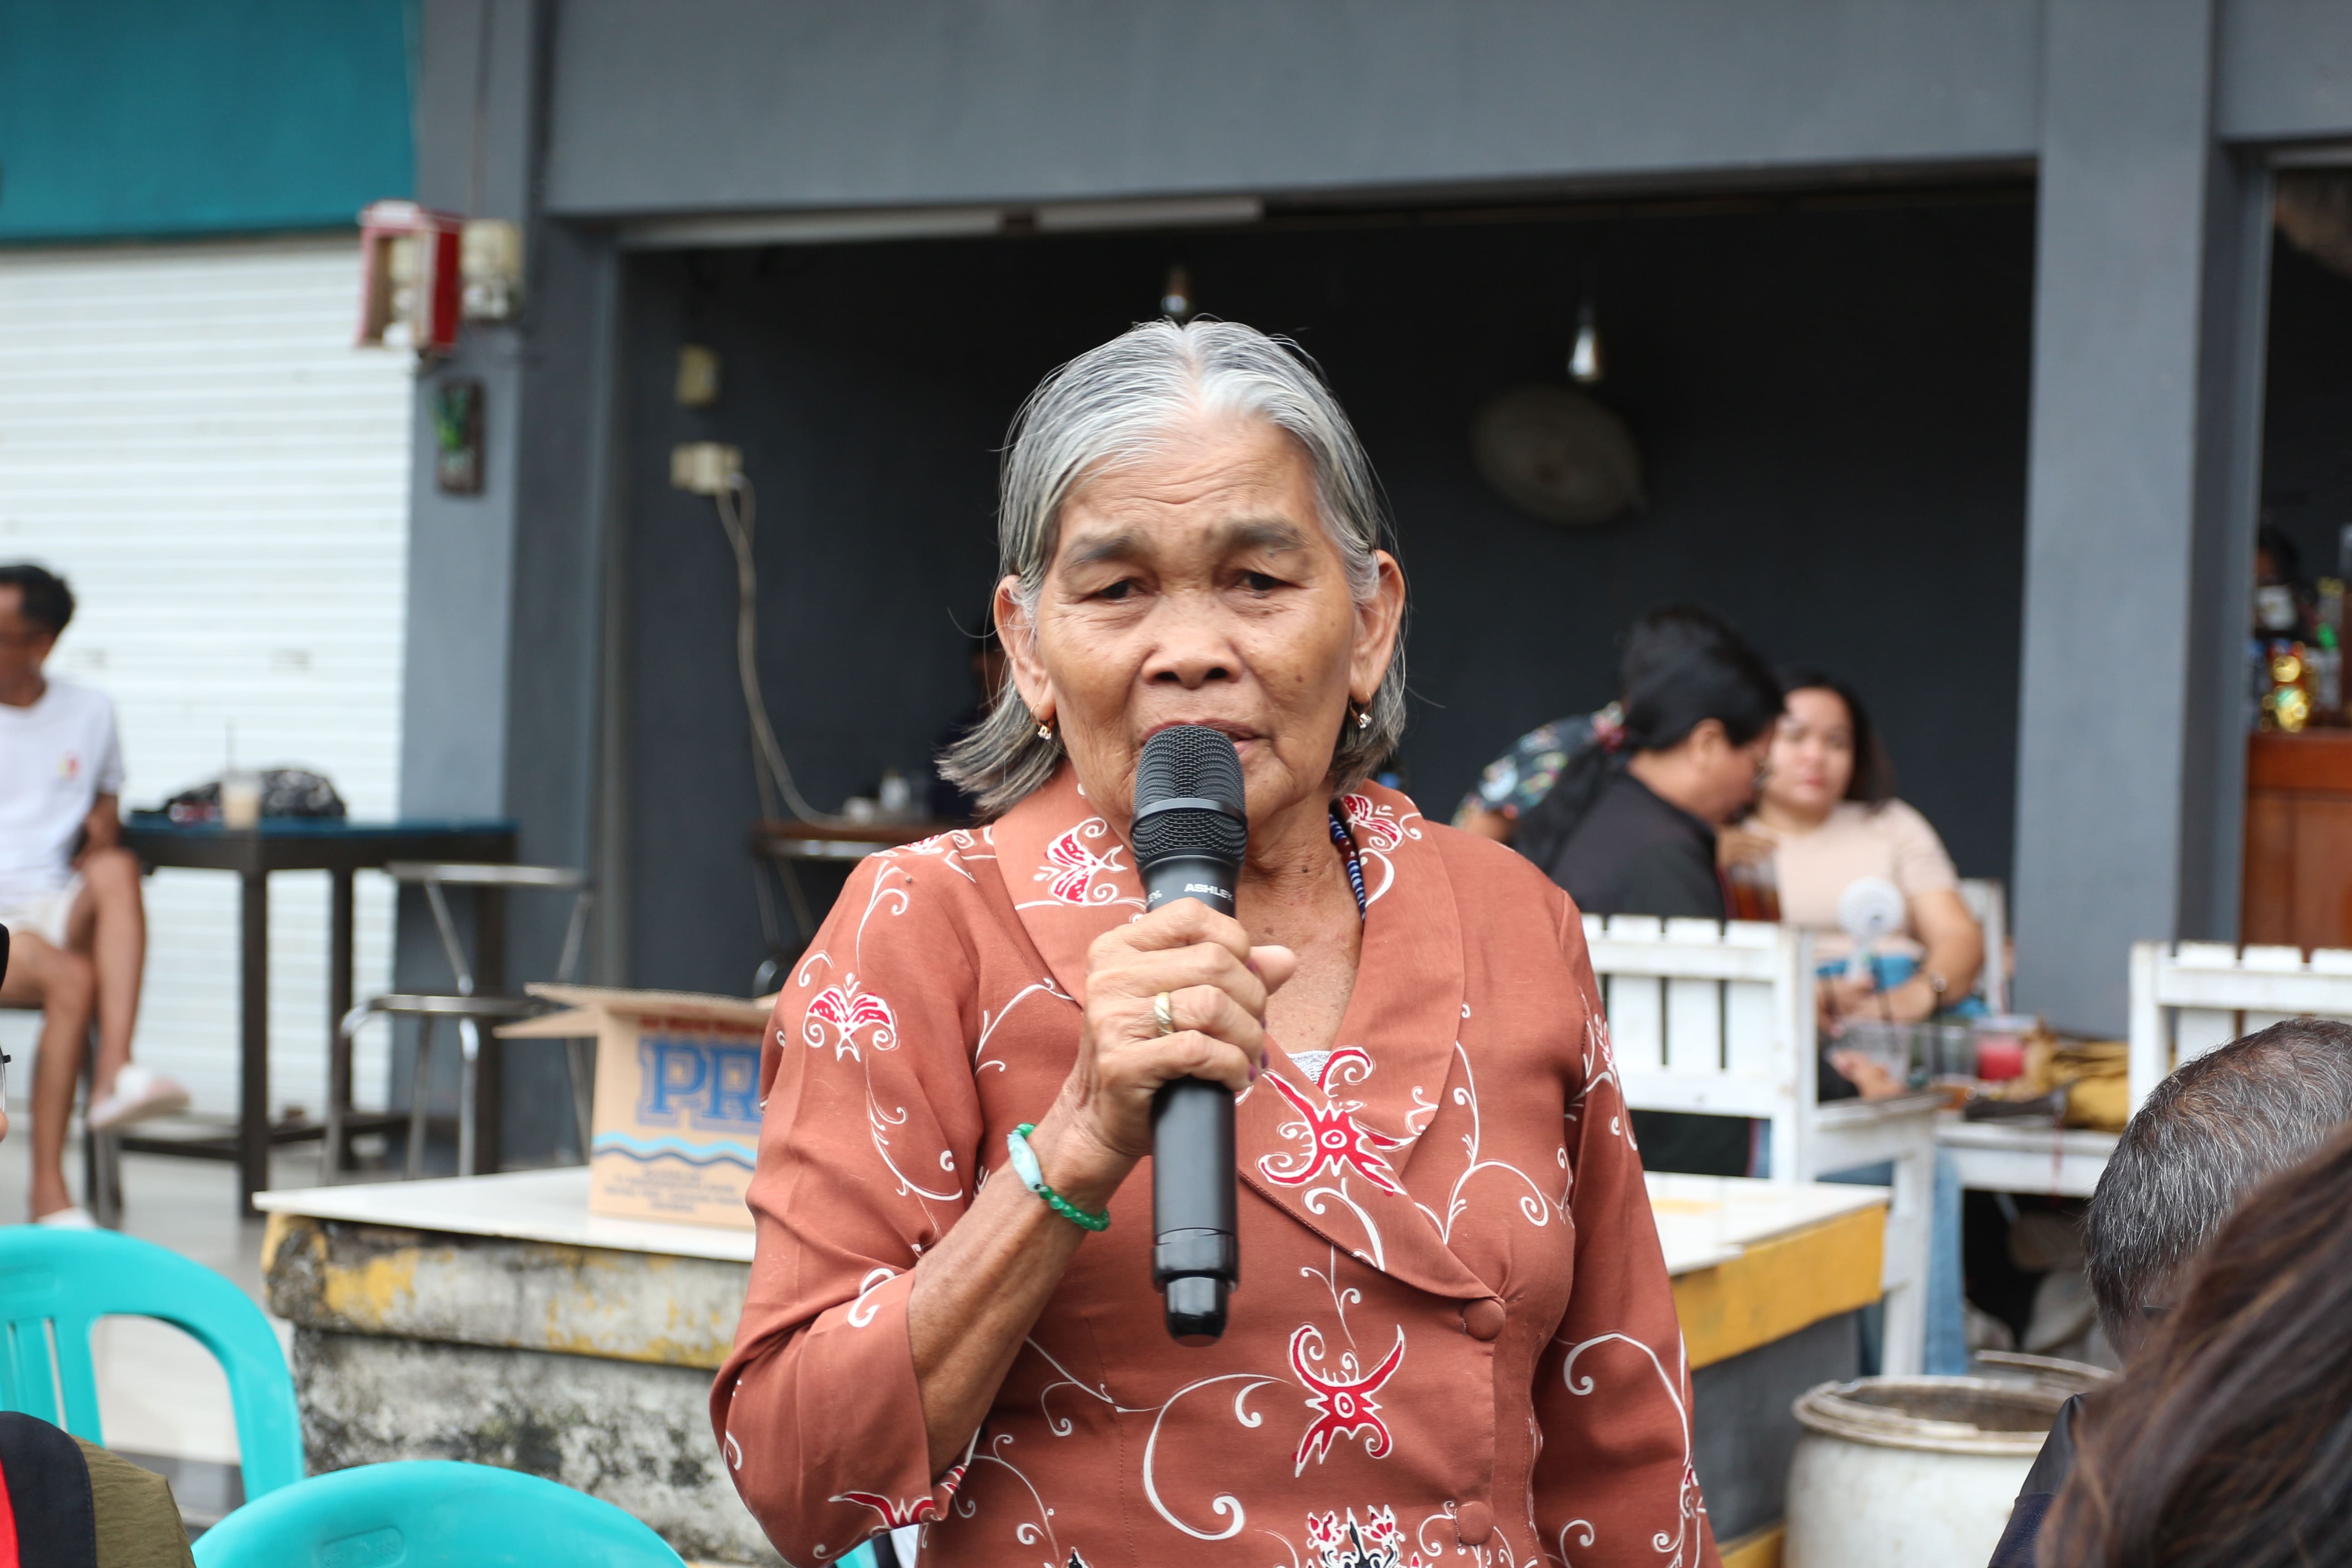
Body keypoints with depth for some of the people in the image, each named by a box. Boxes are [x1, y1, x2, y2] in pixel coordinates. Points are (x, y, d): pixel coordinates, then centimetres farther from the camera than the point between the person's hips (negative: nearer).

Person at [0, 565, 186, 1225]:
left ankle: (115, 1074, -48)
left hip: (59, 910, 3)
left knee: (116, 871, -34)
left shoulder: (89, 712, 14)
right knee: (72, 979, -35)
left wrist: (103, 834, -1)